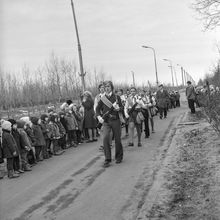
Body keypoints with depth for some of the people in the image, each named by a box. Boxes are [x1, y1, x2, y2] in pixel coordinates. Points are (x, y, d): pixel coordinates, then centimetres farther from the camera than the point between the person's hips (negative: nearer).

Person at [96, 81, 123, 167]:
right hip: (106, 121, 0)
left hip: (115, 120, 0)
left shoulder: (116, 97, 3)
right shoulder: (102, 99, 6)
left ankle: (119, 157, 26)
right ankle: (107, 159, -10)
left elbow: (121, 107, 2)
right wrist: (99, 117, -4)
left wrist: (118, 108, -20)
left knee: (117, 139, 5)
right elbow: (98, 108, 13)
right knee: (105, 138, -16)